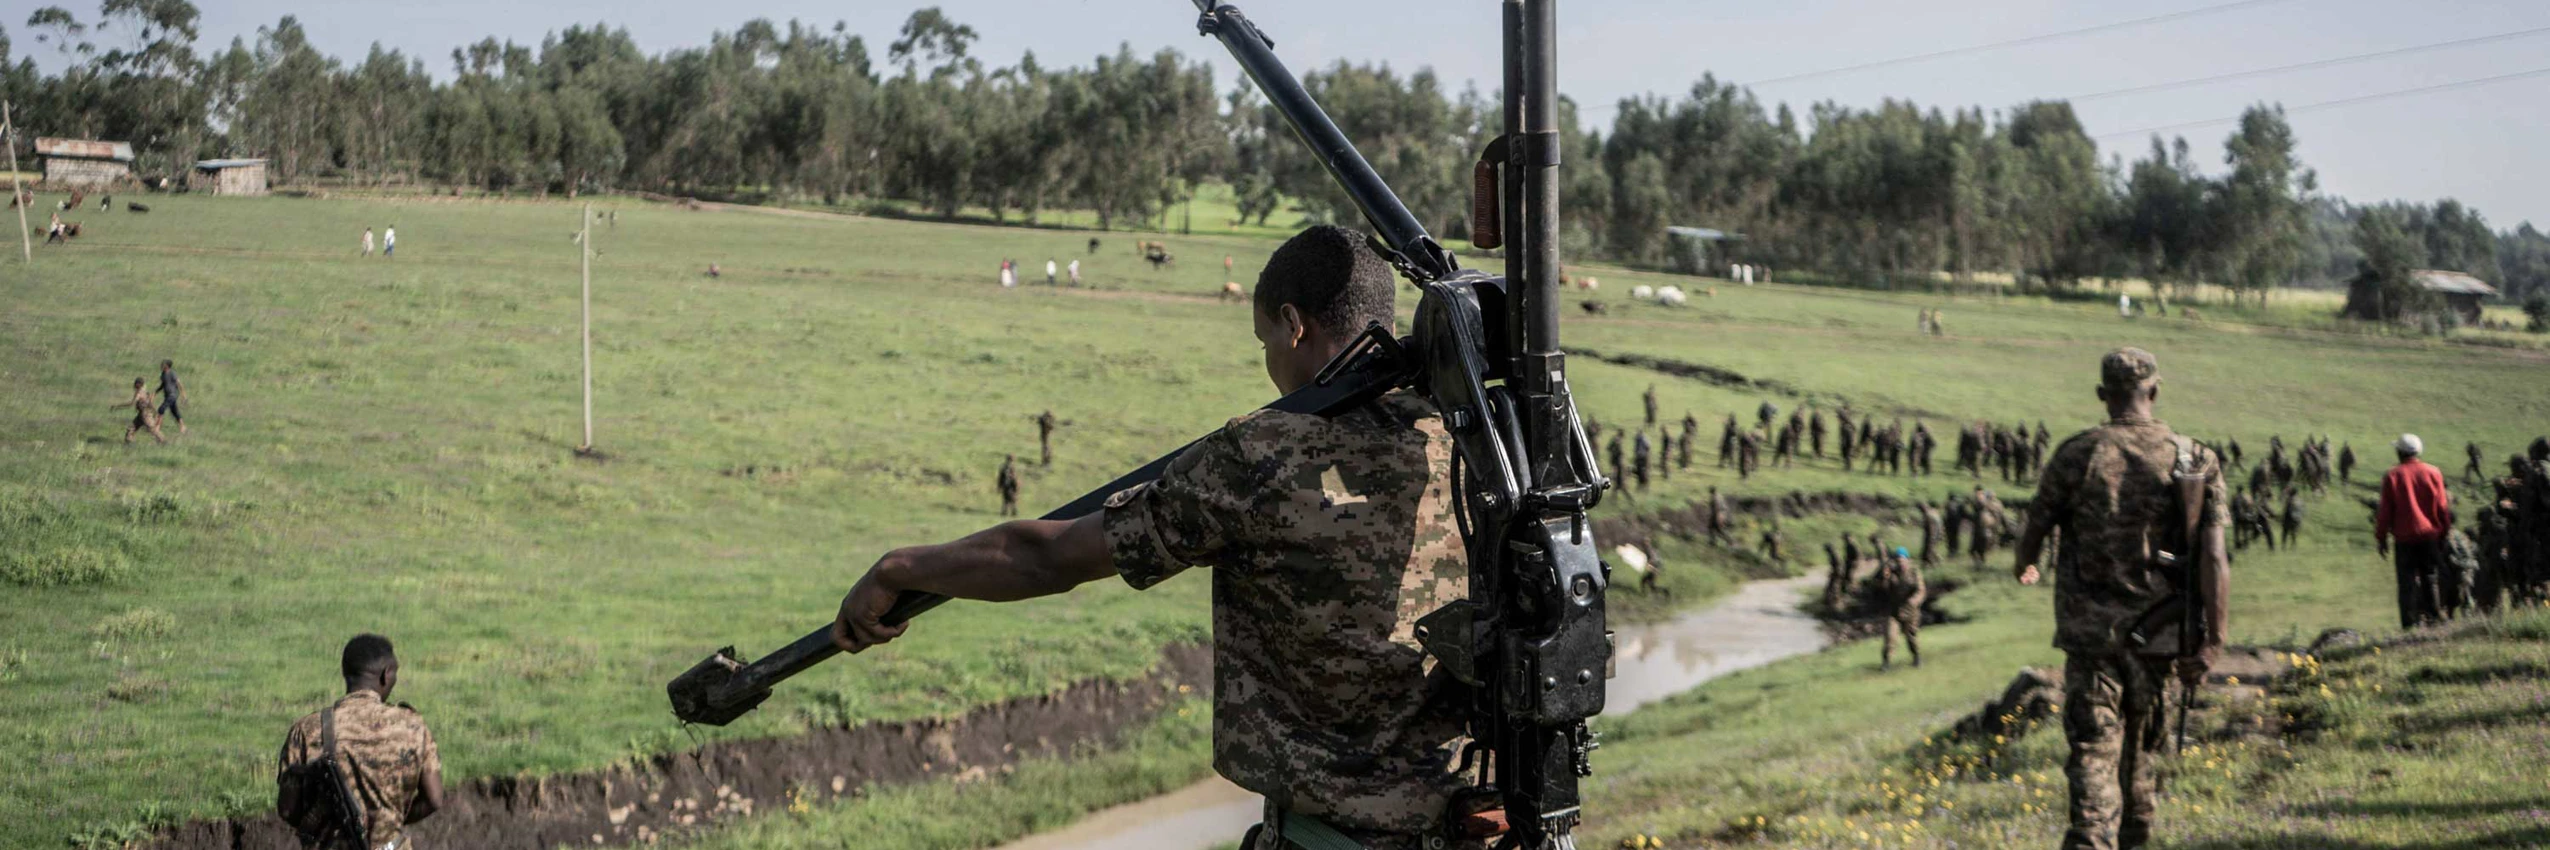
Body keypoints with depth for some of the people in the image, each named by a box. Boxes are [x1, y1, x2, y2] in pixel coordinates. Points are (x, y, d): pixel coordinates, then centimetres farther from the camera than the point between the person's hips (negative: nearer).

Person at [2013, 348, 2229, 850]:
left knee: (2093, 751, -4)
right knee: (2139, 749, 21)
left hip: (2090, 631, -2)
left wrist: (2025, 567, 30)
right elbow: (2213, 555, -10)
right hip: (2157, 634, 2)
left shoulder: (2077, 455, -5)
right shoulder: (2195, 461, -2)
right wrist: (2212, 642, -9)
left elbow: (2035, 528, 6)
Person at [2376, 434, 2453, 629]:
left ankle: (2410, 622, -4)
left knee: (2407, 581, 0)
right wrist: (2445, 531, 16)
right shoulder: (2433, 473, 1)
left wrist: (2381, 537, 5)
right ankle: (2434, 615, 12)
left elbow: (2385, 510, -3)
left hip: (2405, 535, -2)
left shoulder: (2392, 476, -5)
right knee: (2430, 577, 14)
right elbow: (2442, 506, 5)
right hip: (2430, 534, 2)